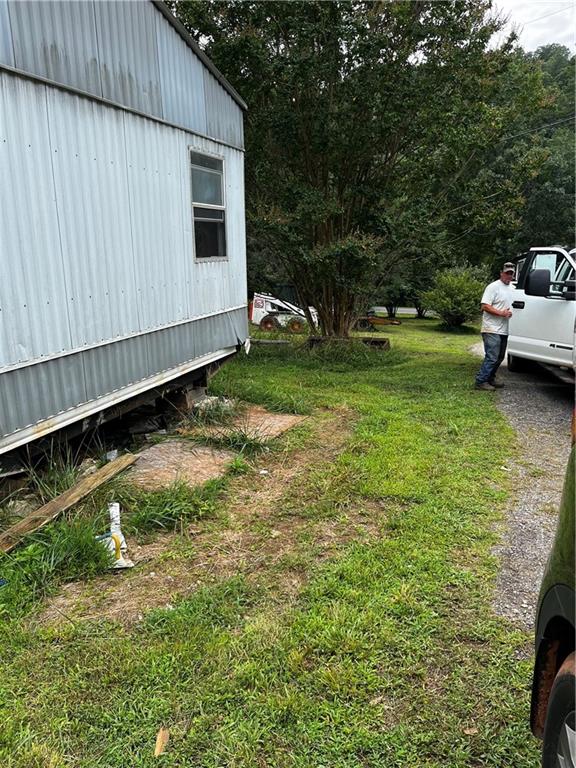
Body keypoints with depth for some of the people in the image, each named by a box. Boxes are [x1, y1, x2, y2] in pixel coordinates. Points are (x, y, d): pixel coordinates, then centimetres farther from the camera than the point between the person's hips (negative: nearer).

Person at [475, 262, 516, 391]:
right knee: (492, 357, -13)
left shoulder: (512, 288, 16)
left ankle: (490, 378, 26)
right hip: (492, 329, -9)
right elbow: (485, 306, -17)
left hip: (503, 330, 9)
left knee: (499, 357, 14)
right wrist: (501, 313, -21)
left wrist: (510, 312, 7)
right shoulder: (493, 287, -10)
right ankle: (481, 381, -8)